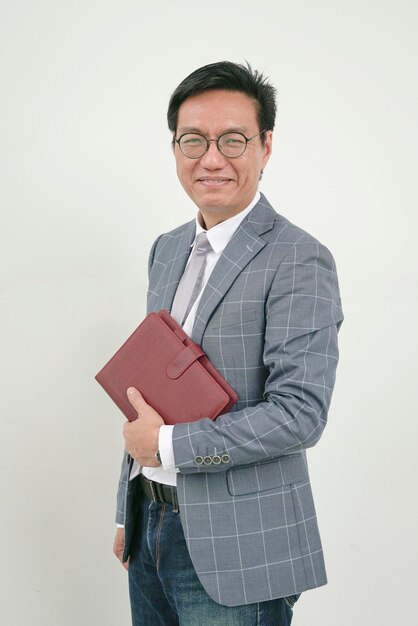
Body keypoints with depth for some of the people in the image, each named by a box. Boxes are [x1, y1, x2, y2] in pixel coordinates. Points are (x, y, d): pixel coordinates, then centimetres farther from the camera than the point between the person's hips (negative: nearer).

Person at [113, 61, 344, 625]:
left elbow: (300, 414, -22)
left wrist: (168, 444, -16)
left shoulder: (299, 260, -15)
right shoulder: (167, 249, 9)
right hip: (151, 522, 7)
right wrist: (129, 514, 17)